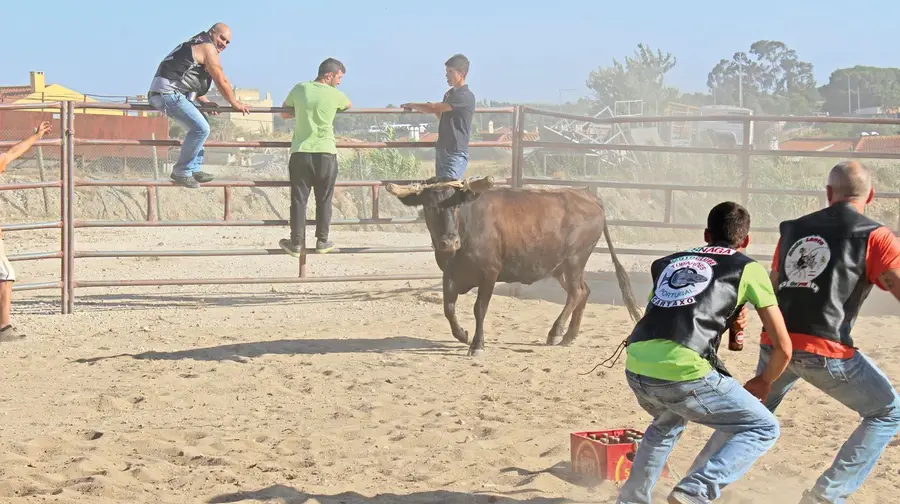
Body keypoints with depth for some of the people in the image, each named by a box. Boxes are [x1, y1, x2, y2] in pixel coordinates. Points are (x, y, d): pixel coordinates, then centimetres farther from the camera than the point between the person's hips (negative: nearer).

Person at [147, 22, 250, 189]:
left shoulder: (195, 44, 26)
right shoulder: (207, 47, -6)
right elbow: (221, 82, -5)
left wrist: (205, 102, 19)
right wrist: (236, 104, 6)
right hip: (169, 92, -11)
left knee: (199, 124, 23)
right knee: (200, 128, -17)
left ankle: (193, 169, 22)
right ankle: (181, 172, -10)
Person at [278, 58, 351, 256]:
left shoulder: (300, 89, 4)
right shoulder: (334, 95, -1)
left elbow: (284, 114, 16)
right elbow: (349, 105, 22)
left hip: (300, 152, 2)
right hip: (325, 153, -2)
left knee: (299, 199, 5)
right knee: (324, 199, 9)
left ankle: (296, 243, 5)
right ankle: (322, 241, 14)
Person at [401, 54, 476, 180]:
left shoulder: (465, 97, -14)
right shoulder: (449, 94, 16)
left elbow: (434, 108, -15)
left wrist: (412, 106, -1)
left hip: (456, 154, -9)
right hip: (441, 151, 9)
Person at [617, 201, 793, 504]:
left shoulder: (667, 263, 26)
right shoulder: (749, 269, 15)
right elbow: (783, 347, 14)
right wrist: (763, 382, 33)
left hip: (635, 369, 6)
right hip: (682, 374, -6)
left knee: (668, 423, 38)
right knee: (764, 429, 12)